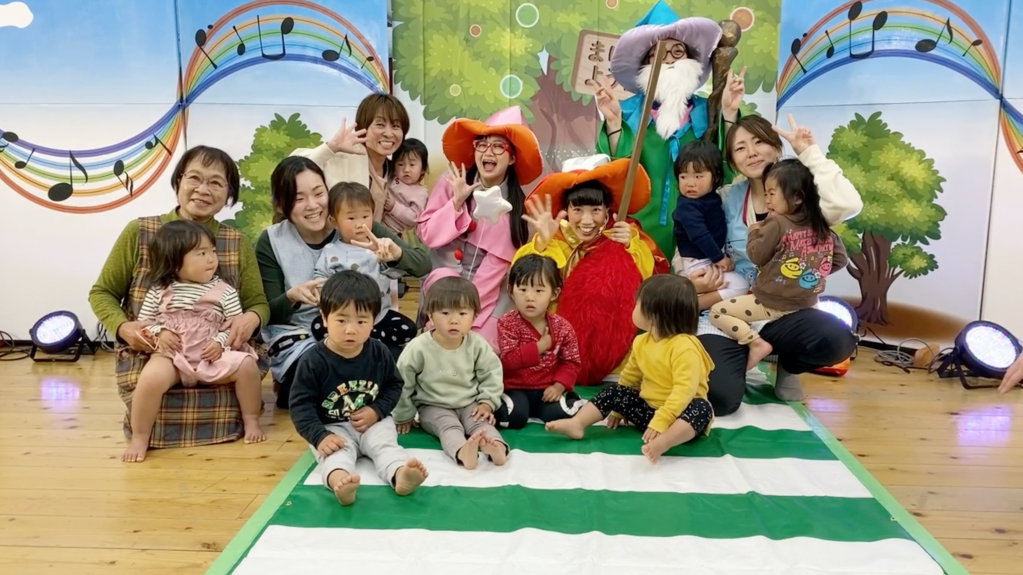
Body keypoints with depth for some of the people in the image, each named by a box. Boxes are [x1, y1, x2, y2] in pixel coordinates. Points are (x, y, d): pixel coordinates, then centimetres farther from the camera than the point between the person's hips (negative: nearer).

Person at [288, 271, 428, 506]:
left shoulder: (379, 353, -4)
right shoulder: (312, 361, -14)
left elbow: (394, 386, 8)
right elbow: (301, 404, -13)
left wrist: (377, 411, -10)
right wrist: (320, 436, -26)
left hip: (374, 423, 3)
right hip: (331, 428, -3)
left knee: (385, 445, -25)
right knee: (336, 453, -31)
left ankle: (400, 474, -54)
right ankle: (339, 481, -64)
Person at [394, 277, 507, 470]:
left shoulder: (477, 345, -9)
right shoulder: (418, 348, -16)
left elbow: (491, 374, 3)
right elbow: (402, 383, -5)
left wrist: (487, 403, -8)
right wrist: (404, 416, 2)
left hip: (469, 403, 3)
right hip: (433, 406, -3)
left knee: (481, 421, -26)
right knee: (448, 426, -31)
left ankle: (496, 447, -54)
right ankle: (462, 452, -61)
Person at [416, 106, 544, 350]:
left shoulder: (517, 203, -3)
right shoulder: (450, 184, -6)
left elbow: (501, 261, -4)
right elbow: (426, 234, -6)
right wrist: (457, 201, -18)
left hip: (489, 297, 1)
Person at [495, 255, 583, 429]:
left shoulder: (562, 327, -3)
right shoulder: (507, 323, -11)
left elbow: (571, 362, 0)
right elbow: (508, 360, -21)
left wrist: (559, 386, -16)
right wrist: (540, 346, -21)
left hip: (548, 389, 2)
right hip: (515, 388, -2)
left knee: (558, 413, -22)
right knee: (515, 416, -26)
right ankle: (498, 405, 5)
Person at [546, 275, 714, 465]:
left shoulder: (684, 347, -24)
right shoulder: (642, 342, 2)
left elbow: (685, 389, -33)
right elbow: (630, 376, 16)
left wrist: (661, 421, -40)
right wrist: (617, 409, 21)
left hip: (679, 413, -7)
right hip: (649, 408, 7)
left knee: (701, 409, -37)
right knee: (614, 391, -3)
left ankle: (662, 442, -61)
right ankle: (576, 424, -13)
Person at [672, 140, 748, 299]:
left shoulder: (711, 197, 4)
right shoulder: (688, 206, -25)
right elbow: (699, 236, -31)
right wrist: (719, 258, -26)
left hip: (708, 258, 10)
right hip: (695, 263, -10)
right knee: (740, 286, -17)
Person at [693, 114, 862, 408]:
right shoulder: (727, 199, 2)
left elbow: (847, 206, -24)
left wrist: (809, 153, -16)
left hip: (781, 312, 1)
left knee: (838, 339, -31)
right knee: (720, 398, -24)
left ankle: (786, 366, 6)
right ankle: (744, 358, 14)